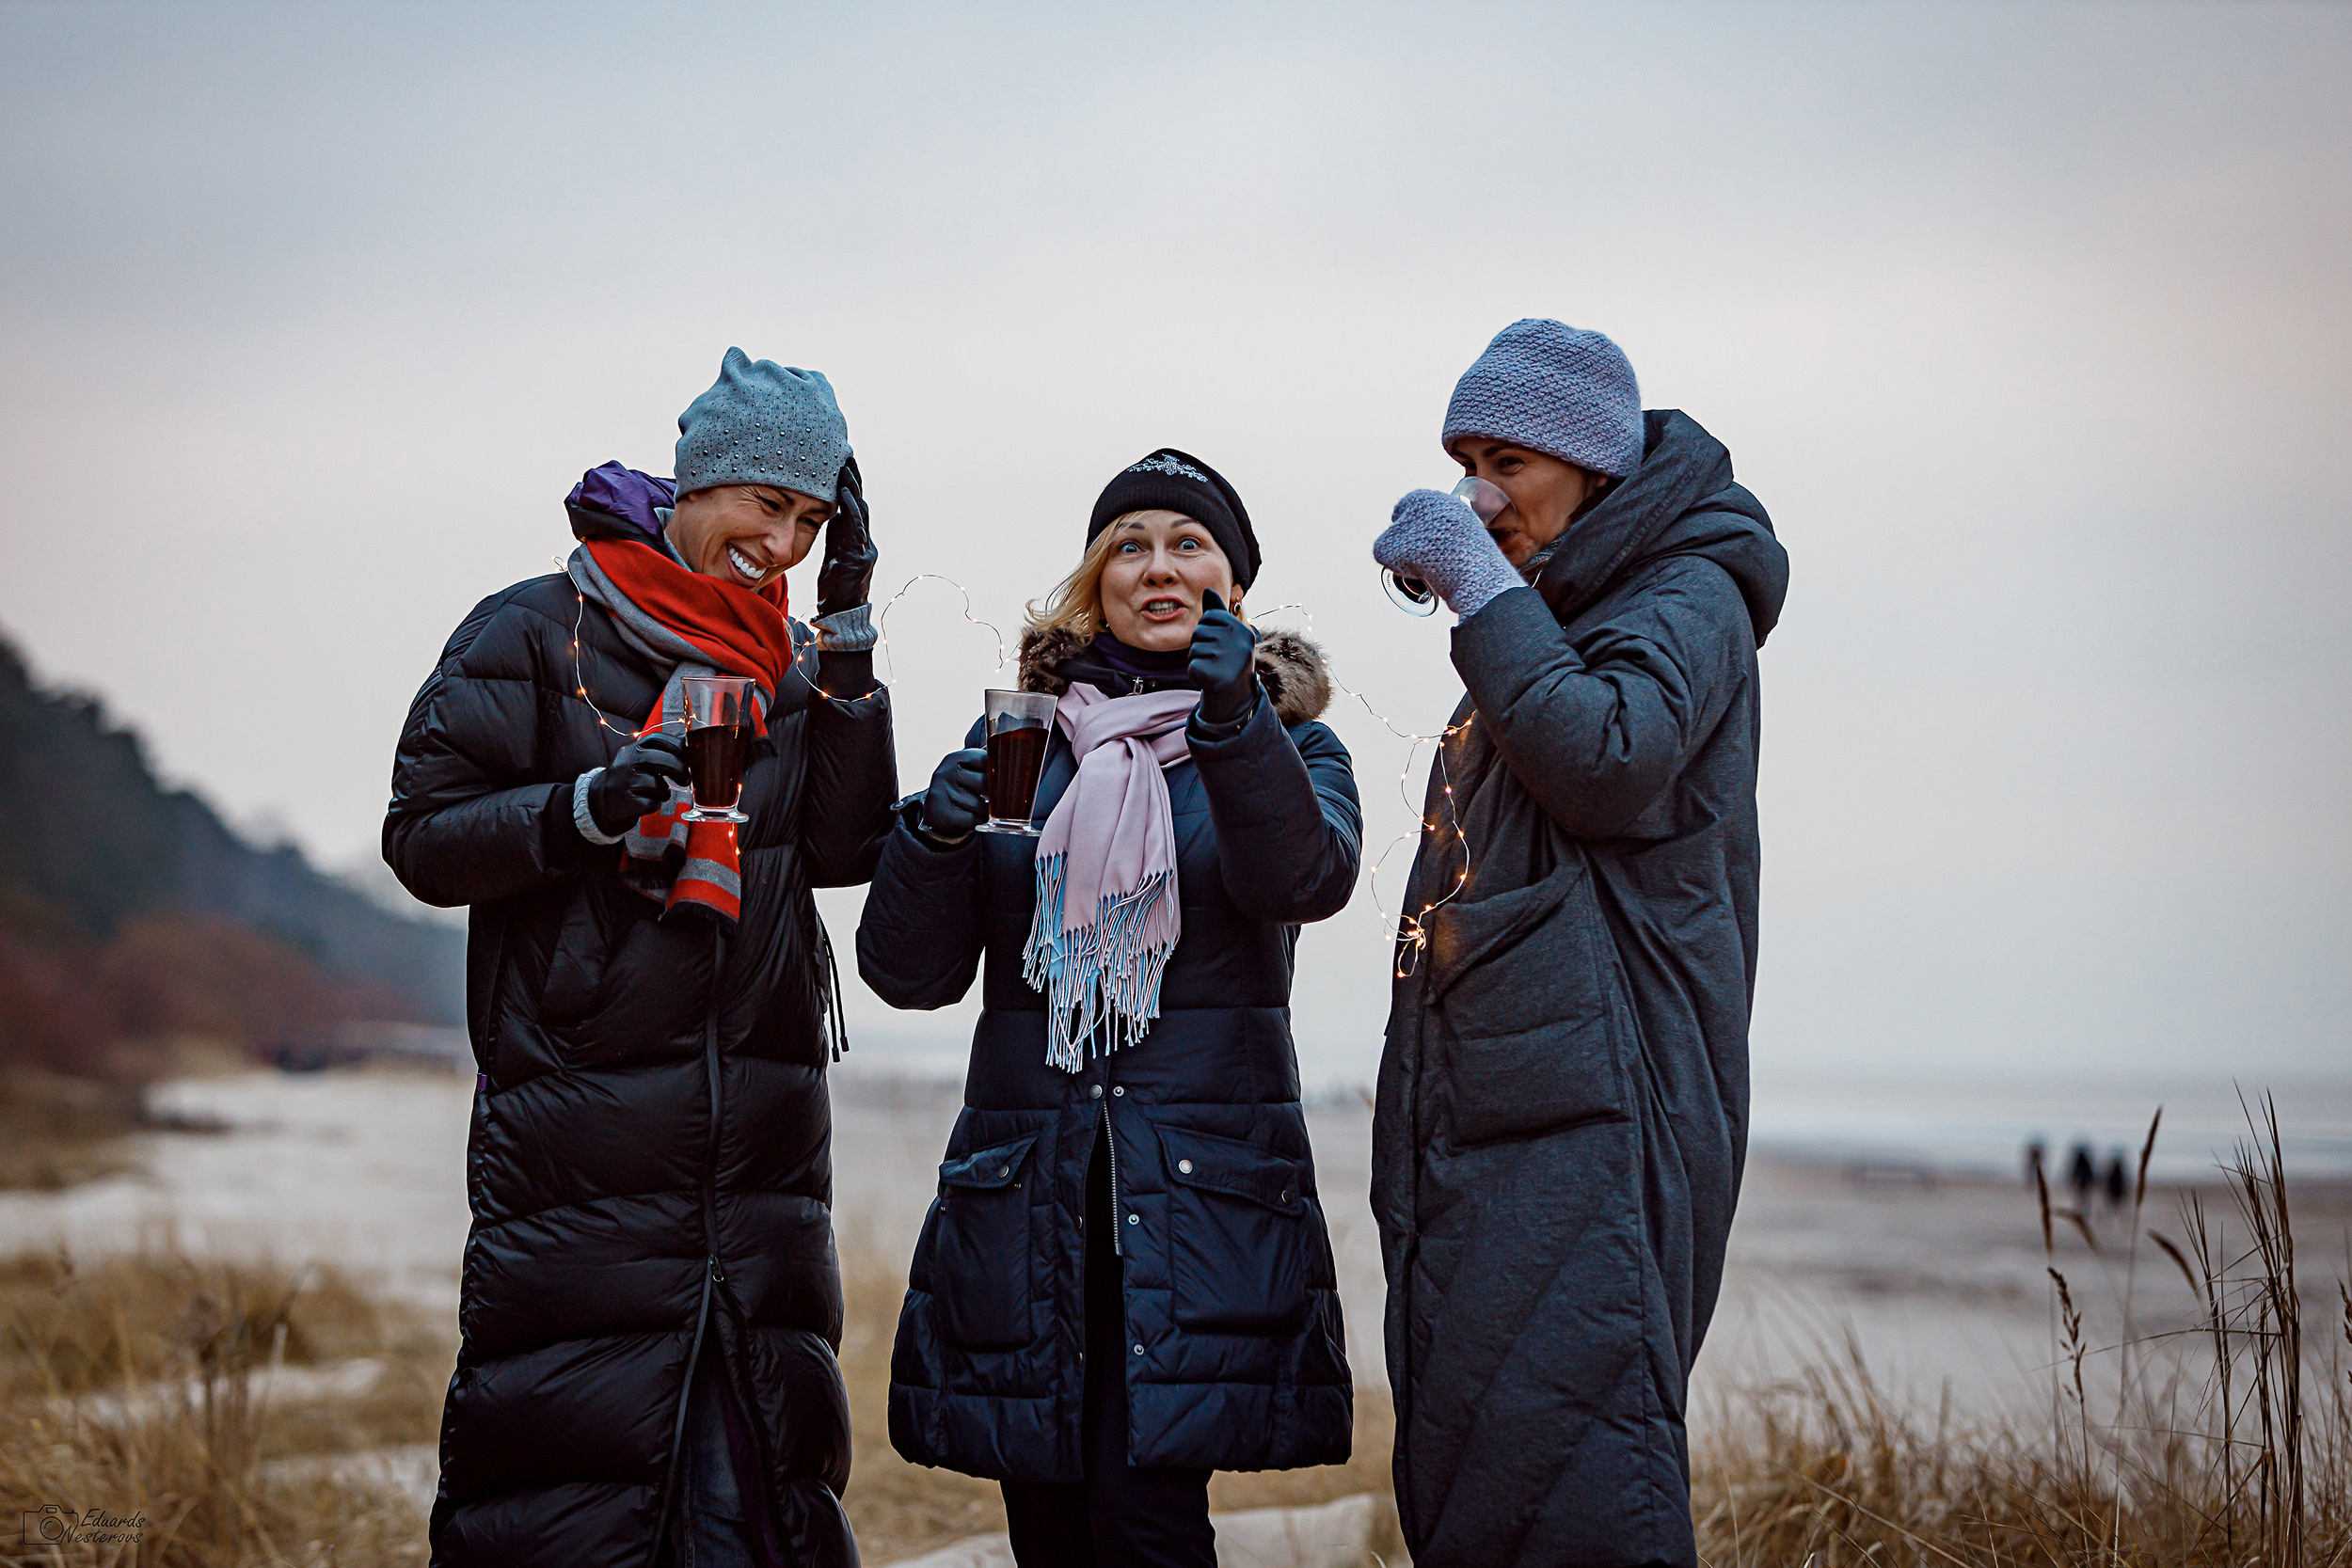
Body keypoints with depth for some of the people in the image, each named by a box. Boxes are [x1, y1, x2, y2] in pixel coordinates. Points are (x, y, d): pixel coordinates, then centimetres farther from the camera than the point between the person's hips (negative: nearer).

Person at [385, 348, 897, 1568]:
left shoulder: (791, 663, 15)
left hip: (762, 1136, 5)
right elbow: (425, 838, -3)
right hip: (582, 1135, -5)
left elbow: (846, 852, 3)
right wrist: (588, 807, -20)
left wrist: (846, 637, -2)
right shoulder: (539, 633, 0)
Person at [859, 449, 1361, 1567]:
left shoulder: (1284, 741, 10)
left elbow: (1309, 880, -14)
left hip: (1203, 1181, -2)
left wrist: (1235, 722, -29)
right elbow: (908, 973, 8)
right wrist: (935, 835, -11)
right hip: (1028, 1184, 3)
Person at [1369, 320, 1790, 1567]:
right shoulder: (1552, 609, 24)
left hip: (1594, 1099, -9)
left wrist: (1483, 589, -14)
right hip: (1491, 1091, 9)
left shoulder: (1688, 598, -2)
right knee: (1464, 1448, 4)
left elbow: (1607, 761, -20)